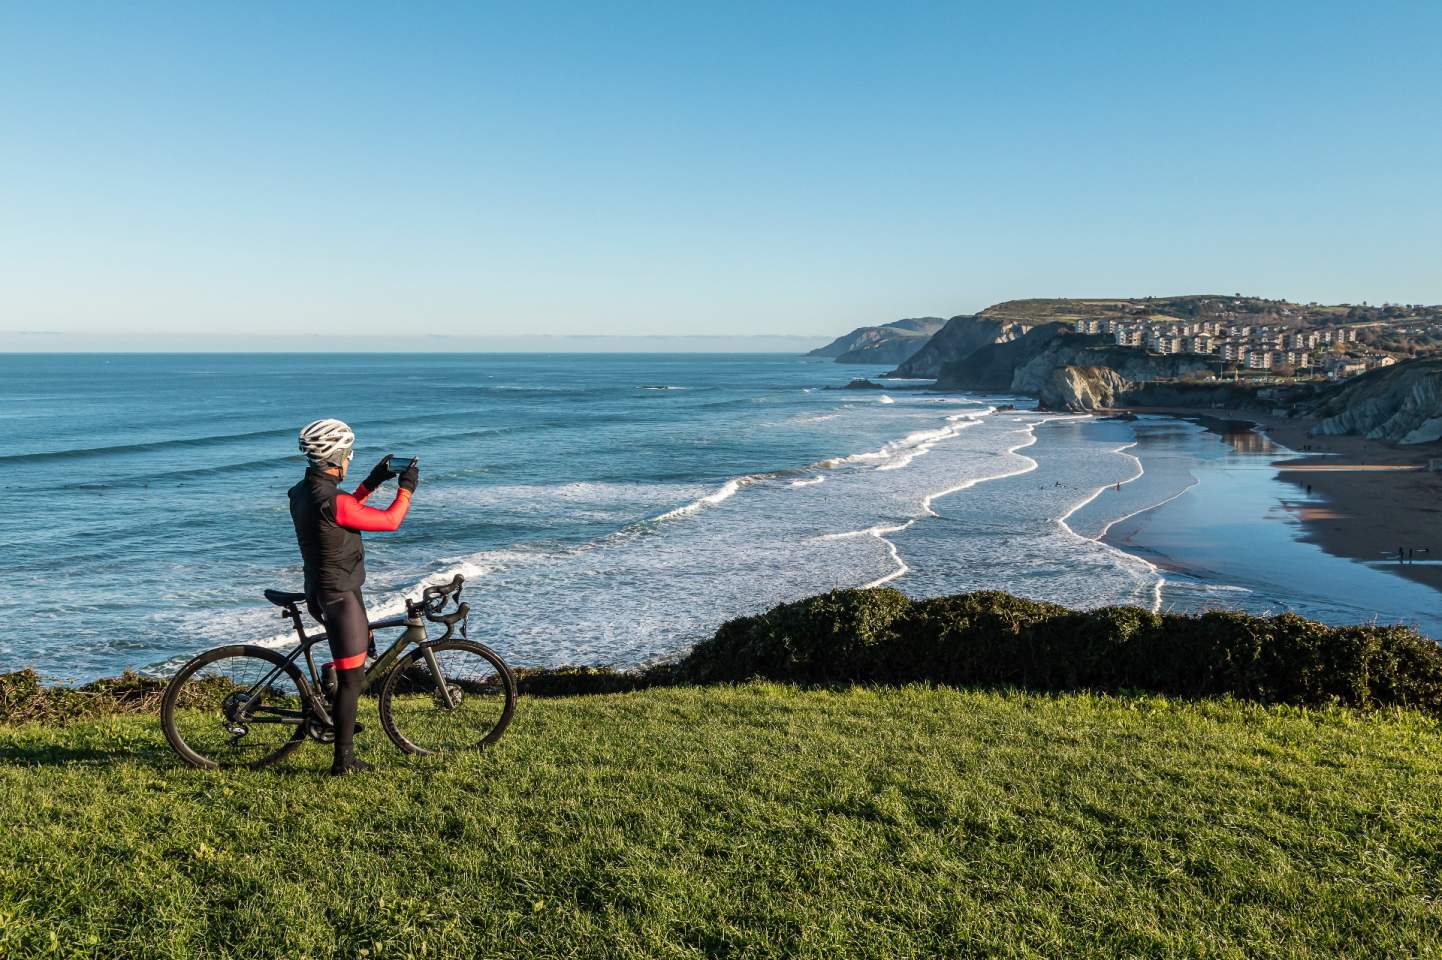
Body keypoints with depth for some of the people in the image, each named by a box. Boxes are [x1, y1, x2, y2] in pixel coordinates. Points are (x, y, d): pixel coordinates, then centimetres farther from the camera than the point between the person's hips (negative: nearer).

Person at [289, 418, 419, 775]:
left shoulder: (301, 492, 3)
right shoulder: (331, 501, -25)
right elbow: (389, 521, -17)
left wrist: (374, 480, 14)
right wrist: (407, 488, -2)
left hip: (321, 592, 10)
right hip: (340, 595, -10)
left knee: (363, 640, 31)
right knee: (353, 676, -1)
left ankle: (339, 717, 37)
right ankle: (343, 760, 6)